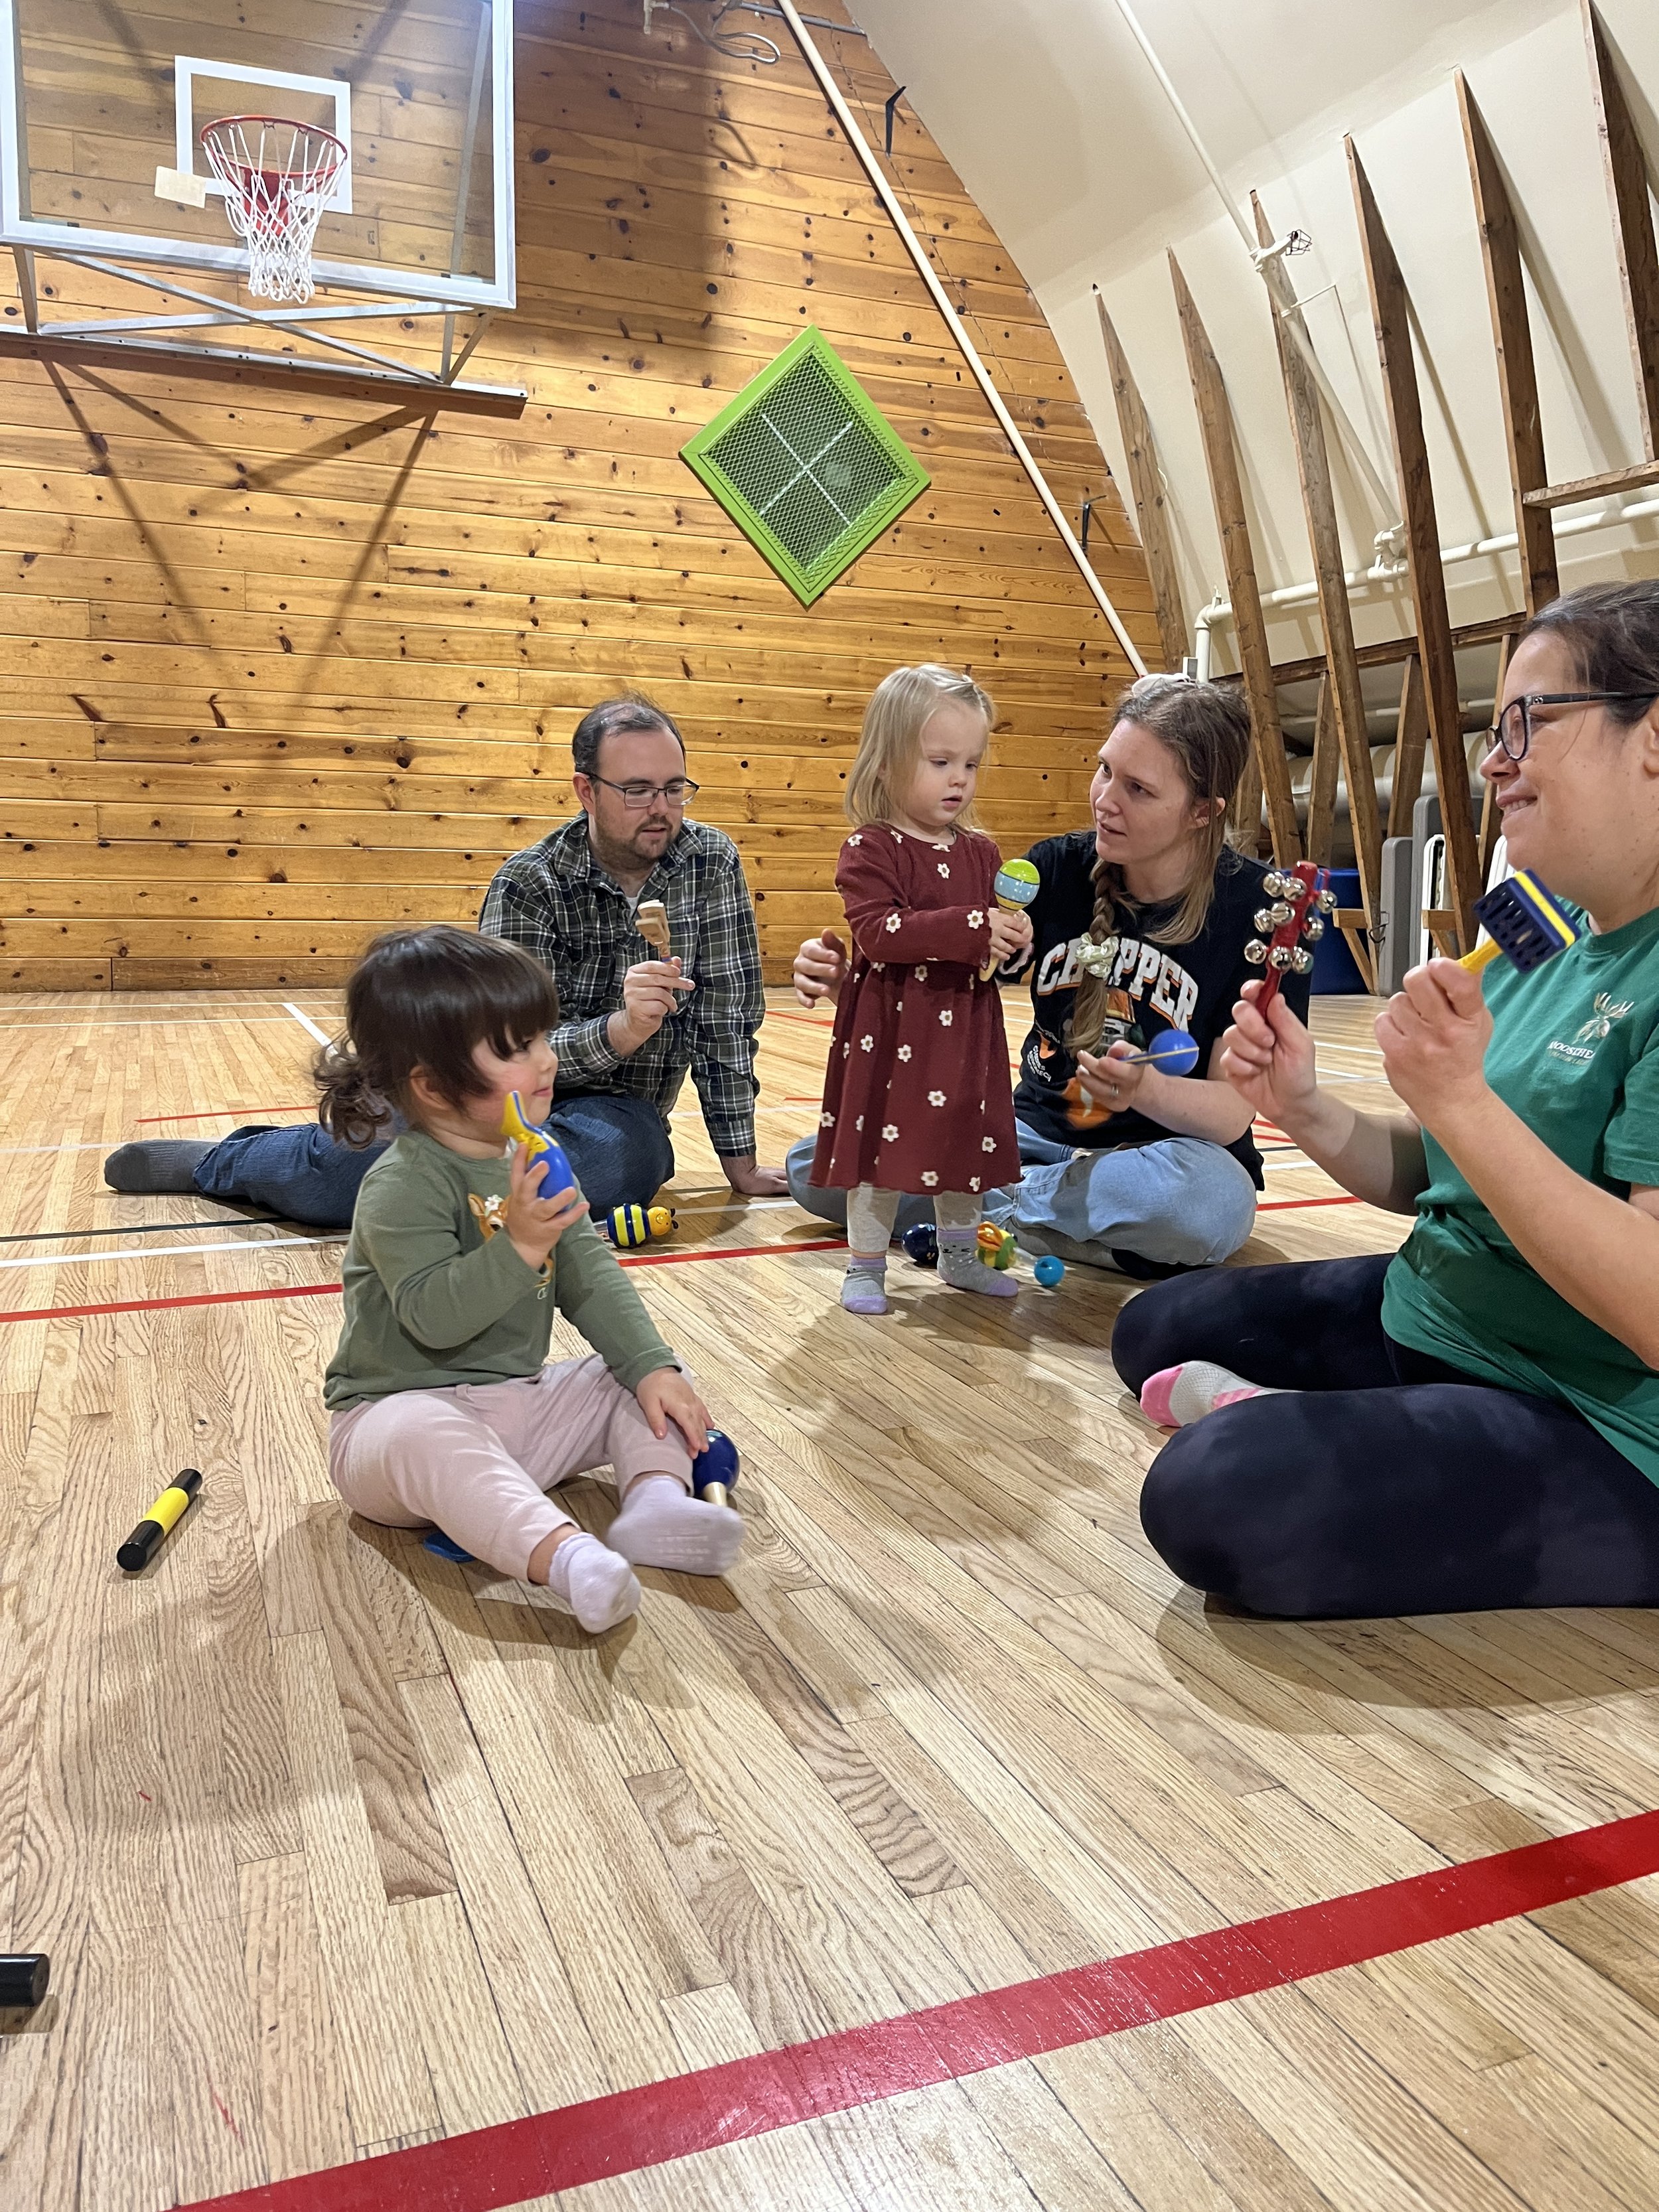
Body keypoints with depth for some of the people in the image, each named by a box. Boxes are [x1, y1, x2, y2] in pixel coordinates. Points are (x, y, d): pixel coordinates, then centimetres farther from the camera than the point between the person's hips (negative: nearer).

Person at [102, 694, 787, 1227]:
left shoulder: (711, 862, -5)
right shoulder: (529, 885, -10)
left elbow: (726, 1019, -3)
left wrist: (740, 1161, -7)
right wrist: (619, 1031, -37)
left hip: (618, 1112, 1)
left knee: (612, 1157, -39)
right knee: (356, 1154, -27)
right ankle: (224, 1160, 6)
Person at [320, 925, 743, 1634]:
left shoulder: (531, 1161, 6)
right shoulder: (403, 1187, -19)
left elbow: (589, 1274, 4)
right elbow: (432, 1315, -29)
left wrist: (651, 1366, -7)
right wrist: (519, 1246, -37)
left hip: (520, 1400, 8)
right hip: (403, 1409, -8)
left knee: (646, 1384, -1)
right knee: (426, 1441, -40)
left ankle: (656, 1499, -27)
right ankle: (562, 1554, -57)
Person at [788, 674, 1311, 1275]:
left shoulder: (1260, 909, -15)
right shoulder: (1058, 867, -6)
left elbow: (1234, 1111, -15)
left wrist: (1147, 1089, -37)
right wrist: (849, 983, -24)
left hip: (1170, 1150, -2)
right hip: (1038, 1131, 3)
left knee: (1213, 1200, -41)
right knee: (816, 1166, -11)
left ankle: (992, 1204, -14)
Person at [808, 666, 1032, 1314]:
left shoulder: (980, 853, 8)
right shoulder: (869, 849, -9)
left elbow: (995, 936, 15)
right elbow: (880, 932, -23)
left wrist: (1015, 942, -10)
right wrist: (971, 927, -28)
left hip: (966, 1029, 6)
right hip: (891, 1030, -5)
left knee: (967, 1142, 15)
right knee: (882, 1145, 2)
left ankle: (959, 1255, 33)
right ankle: (865, 1265, 17)